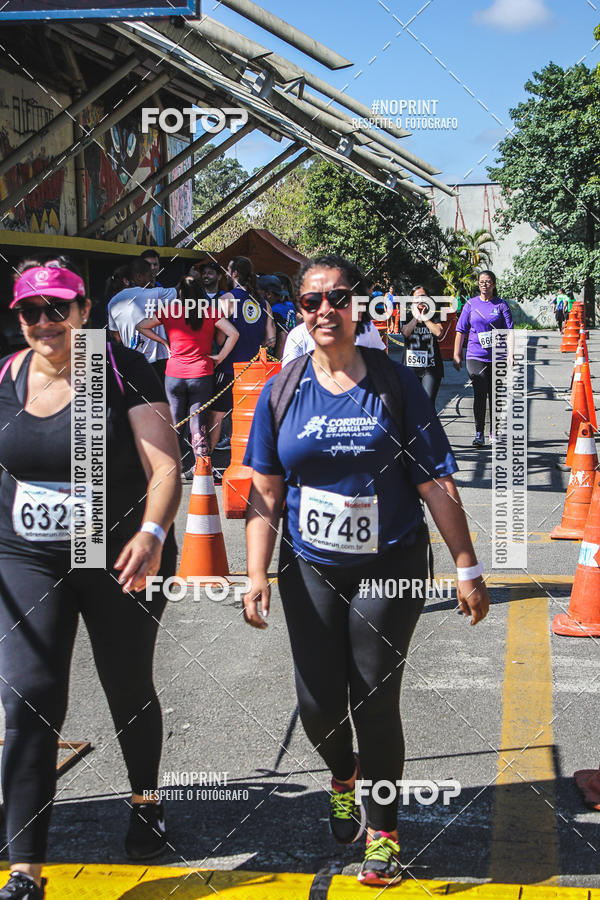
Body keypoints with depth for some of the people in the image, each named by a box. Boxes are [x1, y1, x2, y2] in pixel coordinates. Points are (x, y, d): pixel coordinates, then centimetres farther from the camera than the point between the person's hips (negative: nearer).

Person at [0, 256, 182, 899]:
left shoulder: (124, 371, -10)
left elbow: (165, 465, -16)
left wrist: (151, 532, -32)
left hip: (120, 562, -2)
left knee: (129, 692, 14)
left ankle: (144, 801, 43)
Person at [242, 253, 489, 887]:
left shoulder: (394, 383, -5)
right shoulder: (282, 391, 1)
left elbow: (436, 483, -4)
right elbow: (264, 492, 2)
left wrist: (467, 568, -5)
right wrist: (256, 574, -5)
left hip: (389, 566, -2)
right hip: (310, 569, 2)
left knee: (374, 702, 0)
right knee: (318, 703, 4)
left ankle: (383, 830, 21)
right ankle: (343, 775, 40)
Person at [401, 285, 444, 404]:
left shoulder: (434, 315, 9)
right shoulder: (407, 315, 10)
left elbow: (438, 332, -9)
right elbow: (405, 332, -8)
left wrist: (424, 318, -3)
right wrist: (416, 318, -5)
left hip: (431, 367, -1)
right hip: (411, 366, 1)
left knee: (428, 402, -11)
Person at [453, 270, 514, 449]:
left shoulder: (501, 305, 3)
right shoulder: (471, 304, 6)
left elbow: (509, 331, -1)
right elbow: (460, 331, 9)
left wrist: (510, 355, -11)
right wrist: (457, 355, 5)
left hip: (497, 356, 0)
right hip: (476, 356, 0)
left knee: (495, 395, 8)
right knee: (480, 394, -9)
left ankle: (494, 433, 21)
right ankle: (479, 435, -6)